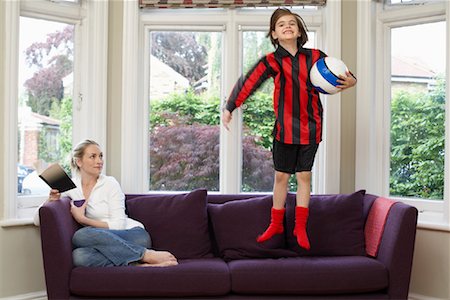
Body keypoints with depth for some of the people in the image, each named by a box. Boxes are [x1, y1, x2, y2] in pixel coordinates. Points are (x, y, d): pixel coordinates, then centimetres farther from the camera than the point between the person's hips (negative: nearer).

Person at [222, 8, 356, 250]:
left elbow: (338, 74, 9)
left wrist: (351, 81, -13)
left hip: (310, 127, 1)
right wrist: (228, 109, -13)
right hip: (284, 127, 0)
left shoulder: (315, 57, 0)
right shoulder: (271, 61, -4)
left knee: (304, 176, 6)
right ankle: (276, 224, 24)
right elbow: (247, 83, -7)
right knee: (281, 176, 8)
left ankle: (300, 227, 16)